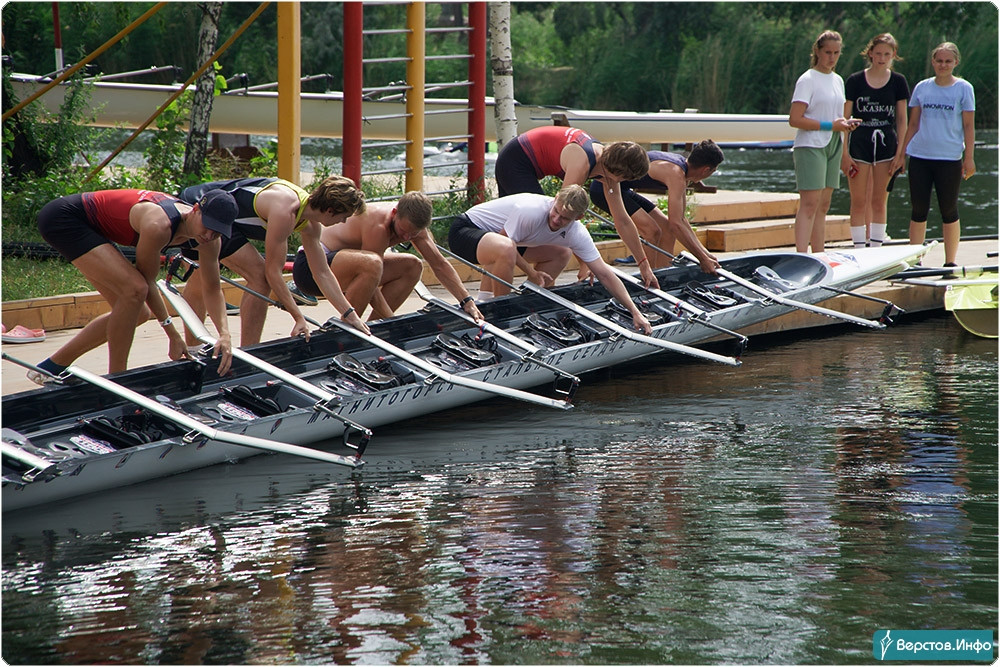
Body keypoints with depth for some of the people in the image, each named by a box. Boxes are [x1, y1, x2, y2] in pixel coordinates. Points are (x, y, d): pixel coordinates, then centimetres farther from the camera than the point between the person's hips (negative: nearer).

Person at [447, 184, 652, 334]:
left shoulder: (576, 233, -11)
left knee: (562, 253, 11)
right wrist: (532, 273, -15)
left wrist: (635, 312, -13)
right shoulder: (532, 211, -33)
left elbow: (604, 274, -9)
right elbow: (506, 243, -22)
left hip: (499, 237, 8)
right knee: (506, 249, -40)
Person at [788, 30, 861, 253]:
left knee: (823, 205, 8)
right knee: (809, 203, -15)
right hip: (810, 146, -7)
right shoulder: (808, 80, -7)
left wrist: (845, 124, 2)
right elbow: (794, 119, -15)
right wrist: (830, 125, -18)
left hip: (832, 147, 7)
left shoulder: (838, 81, 16)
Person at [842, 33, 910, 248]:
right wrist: (844, 154, -6)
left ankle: (876, 250, 11)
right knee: (859, 202, -1)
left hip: (886, 146, 1)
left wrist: (900, 152, -2)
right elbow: (845, 119, 0)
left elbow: (902, 119, 6)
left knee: (879, 202, 5)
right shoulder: (855, 81, 0)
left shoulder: (898, 82, 4)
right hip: (859, 146, -1)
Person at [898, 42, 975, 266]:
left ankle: (950, 262, 11)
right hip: (920, 156, 2)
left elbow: (969, 126, 0)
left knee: (949, 210, 3)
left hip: (950, 158, -2)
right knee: (918, 210, 4)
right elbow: (913, 124, 12)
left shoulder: (964, 88, 2)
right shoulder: (922, 88, 9)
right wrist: (901, 152, 7)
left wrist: (969, 157, -6)